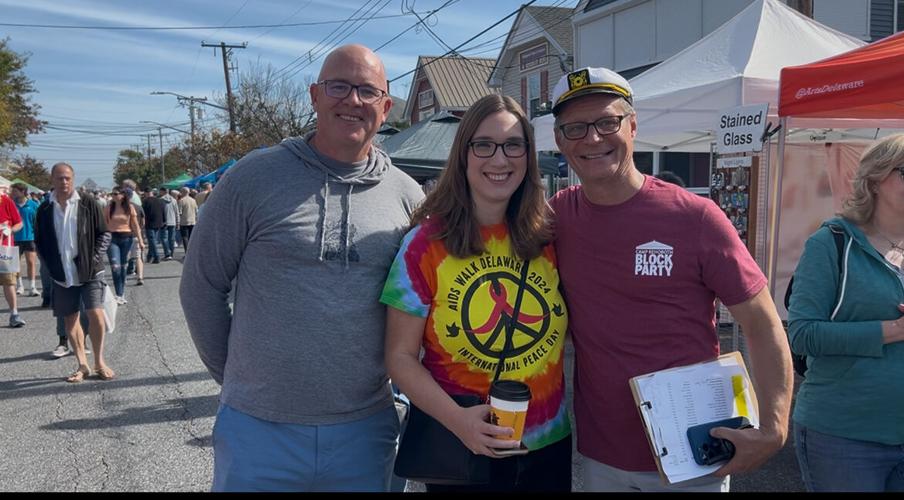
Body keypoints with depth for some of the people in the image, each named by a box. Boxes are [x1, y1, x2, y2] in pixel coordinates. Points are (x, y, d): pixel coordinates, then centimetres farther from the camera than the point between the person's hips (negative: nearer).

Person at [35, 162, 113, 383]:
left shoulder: (87, 203, -4)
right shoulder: (45, 209, 4)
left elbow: (104, 234, -1)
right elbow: (39, 241, 12)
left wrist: (94, 259, -10)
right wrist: (51, 265, 2)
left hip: (90, 272, -3)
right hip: (62, 275, 3)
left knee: (96, 315, -11)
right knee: (70, 320, 7)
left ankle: (99, 362, 6)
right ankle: (82, 365, 18)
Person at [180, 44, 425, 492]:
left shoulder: (406, 196, 1)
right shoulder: (255, 176, -5)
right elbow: (201, 286, 1)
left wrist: (387, 370, 8)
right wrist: (234, 376, 5)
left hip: (365, 431, 2)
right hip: (258, 428, -2)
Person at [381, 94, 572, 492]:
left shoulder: (549, 237, -3)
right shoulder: (425, 244, -11)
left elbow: (575, 327, 10)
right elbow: (401, 357, -9)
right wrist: (458, 420, -22)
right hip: (460, 452, -3)